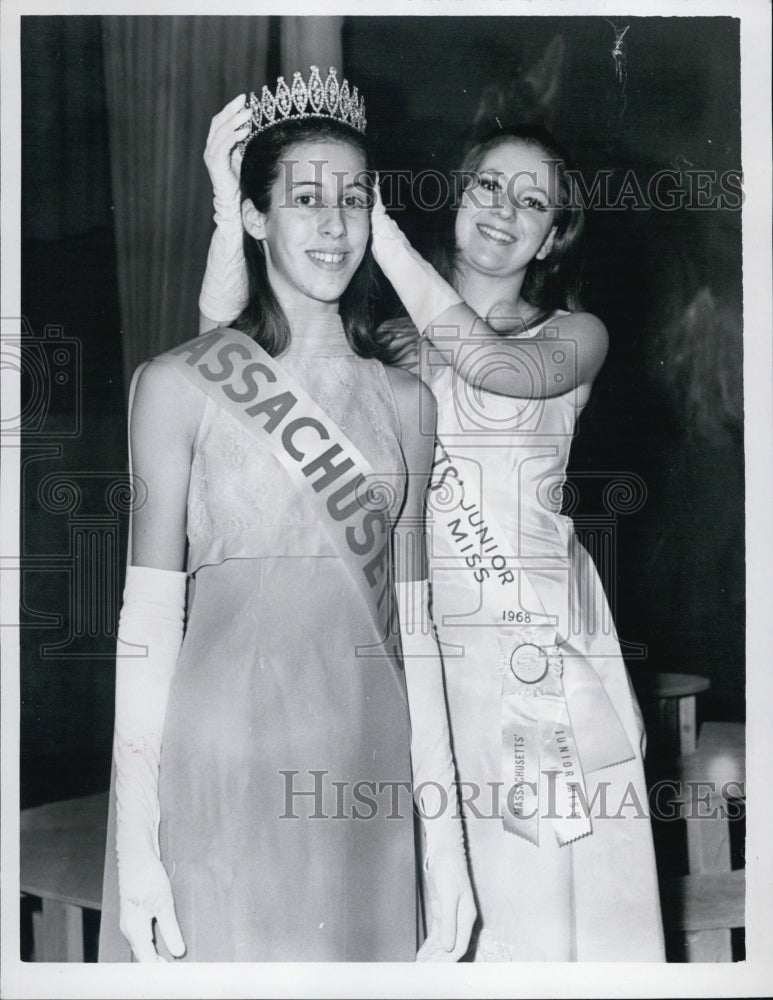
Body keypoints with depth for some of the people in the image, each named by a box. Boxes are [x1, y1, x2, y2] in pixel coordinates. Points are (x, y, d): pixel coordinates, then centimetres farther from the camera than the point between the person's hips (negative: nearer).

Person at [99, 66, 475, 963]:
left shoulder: (403, 400, 7)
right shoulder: (180, 383, -3)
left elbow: (411, 625, 8)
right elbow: (148, 619, -5)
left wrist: (444, 835, 6)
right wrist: (135, 839, -9)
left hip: (366, 780, 3)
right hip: (220, 776, -3)